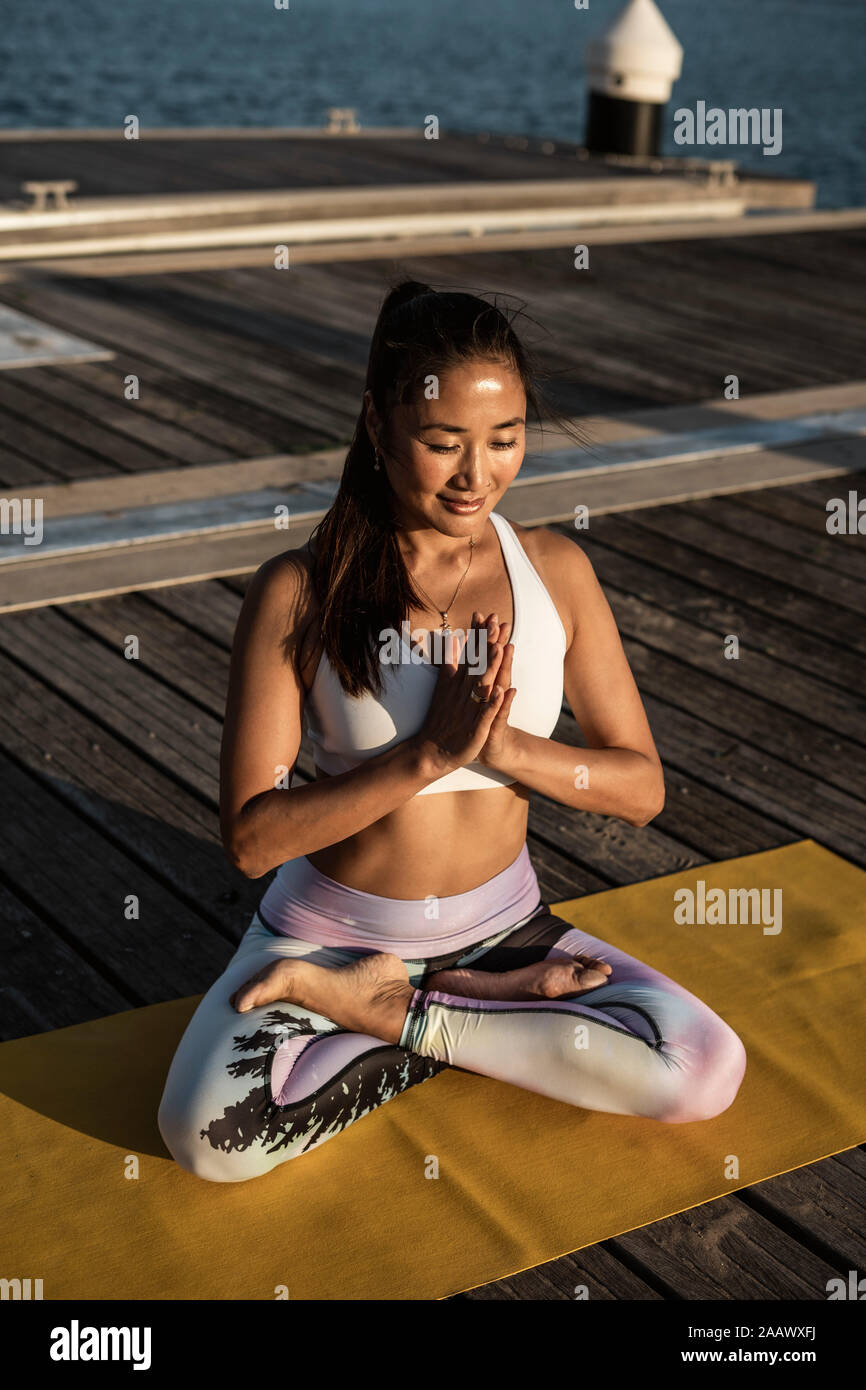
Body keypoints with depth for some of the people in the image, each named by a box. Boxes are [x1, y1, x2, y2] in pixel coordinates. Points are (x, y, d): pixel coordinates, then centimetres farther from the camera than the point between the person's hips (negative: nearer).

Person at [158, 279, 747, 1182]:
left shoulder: (555, 571, -5)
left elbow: (641, 787, -3)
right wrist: (429, 753, -27)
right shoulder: (300, 593, -14)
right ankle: (490, 1010, -7)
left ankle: (384, 1013, -6)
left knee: (707, 1075, -19)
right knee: (209, 1136, -28)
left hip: (501, 926, 3)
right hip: (327, 932, -2)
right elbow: (250, 838, -17)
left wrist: (505, 745, -22)